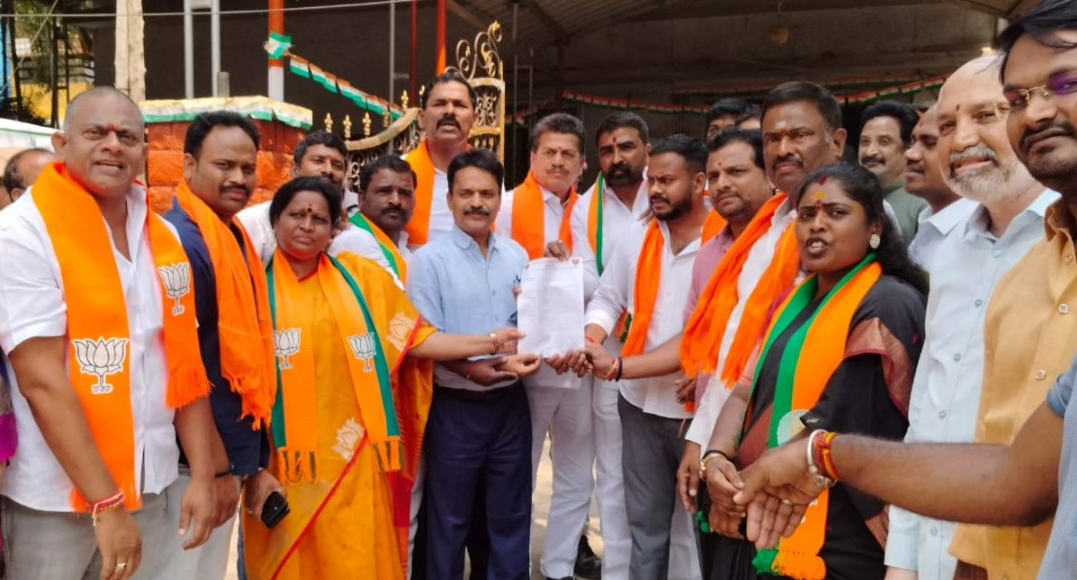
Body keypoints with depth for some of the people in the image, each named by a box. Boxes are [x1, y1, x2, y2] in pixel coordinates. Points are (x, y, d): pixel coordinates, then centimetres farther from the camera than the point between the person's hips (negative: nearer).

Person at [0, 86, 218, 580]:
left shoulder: (163, 237, 5)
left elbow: (186, 363, 5)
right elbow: (41, 380, -17)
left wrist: (202, 476, 0)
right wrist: (106, 503, -19)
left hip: (148, 487, 5)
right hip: (55, 497, -5)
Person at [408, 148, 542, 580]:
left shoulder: (516, 255, 6)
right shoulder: (430, 259, -7)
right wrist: (468, 368, -24)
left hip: (510, 402, 4)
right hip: (455, 406, -4)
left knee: (511, 511, 16)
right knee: (449, 517, 12)